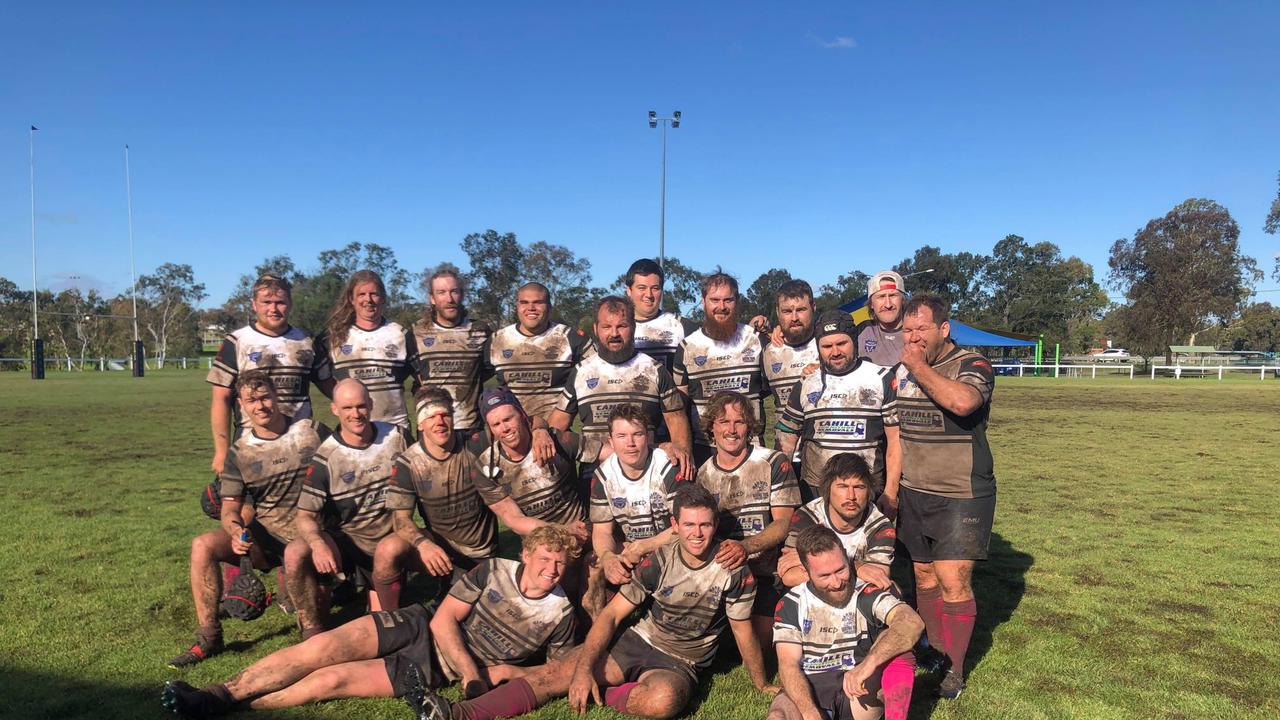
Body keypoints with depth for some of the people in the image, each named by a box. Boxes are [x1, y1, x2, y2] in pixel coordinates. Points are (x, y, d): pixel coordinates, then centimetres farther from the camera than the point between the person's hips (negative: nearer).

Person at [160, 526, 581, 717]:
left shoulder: (559, 615, -3)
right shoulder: (494, 570, -2)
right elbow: (444, 620, -5)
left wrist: (495, 673, -14)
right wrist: (472, 673, -18)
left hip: (434, 669, -2)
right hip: (419, 627, 2)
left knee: (332, 680, -18)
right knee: (325, 646, -18)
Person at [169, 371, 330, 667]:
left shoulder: (312, 432, -2)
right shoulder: (239, 452, 6)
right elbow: (230, 508, 4)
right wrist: (236, 530, -21)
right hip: (264, 535, 3)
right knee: (203, 546, -19)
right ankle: (208, 638, -9)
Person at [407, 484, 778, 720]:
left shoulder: (733, 570, -14)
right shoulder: (659, 561, -8)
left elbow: (743, 632, -2)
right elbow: (612, 614, -9)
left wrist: (763, 685, 6)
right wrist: (584, 669, -21)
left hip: (680, 664, -2)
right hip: (638, 641, 2)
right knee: (555, 673, -17)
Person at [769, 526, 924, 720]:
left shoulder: (868, 595, -4)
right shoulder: (791, 605, 2)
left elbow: (912, 622, -22)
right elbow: (788, 665, -5)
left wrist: (868, 664, -37)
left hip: (858, 691, -1)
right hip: (810, 690, 1)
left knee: (895, 644, -25)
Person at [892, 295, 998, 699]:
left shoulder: (973, 366, -10)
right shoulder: (900, 371, 8)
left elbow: (962, 401, -33)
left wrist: (920, 367, -23)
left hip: (961, 496, -5)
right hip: (913, 494, 6)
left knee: (953, 582, -7)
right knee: (924, 576, 11)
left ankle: (954, 669, 7)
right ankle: (934, 653, 24)